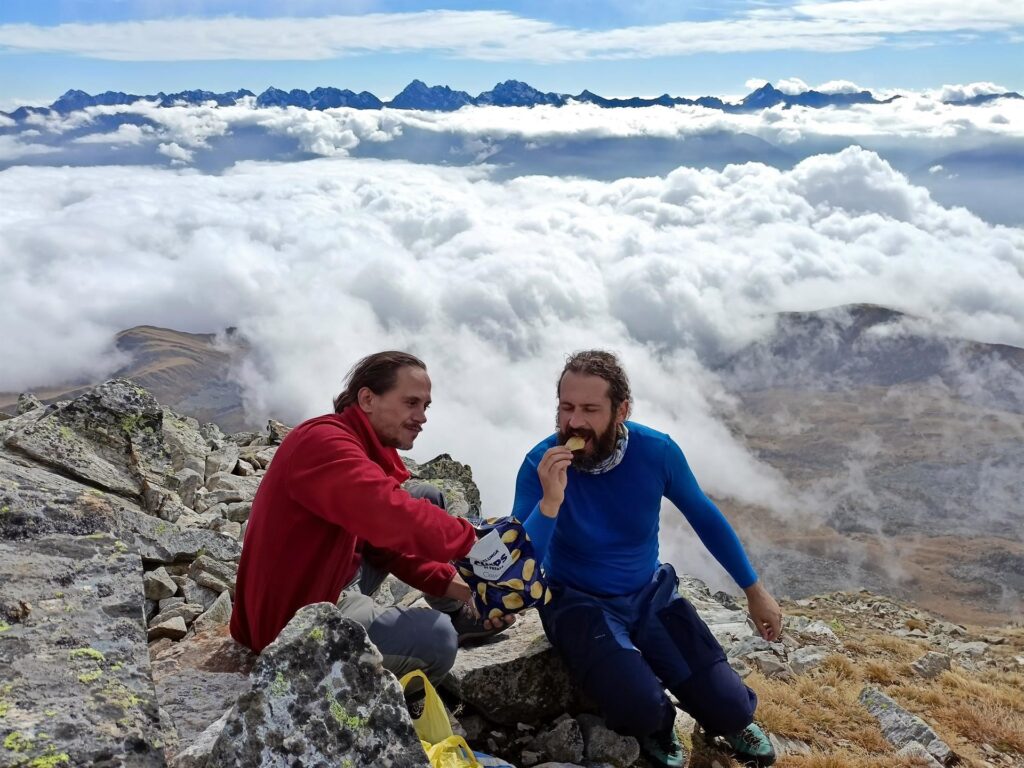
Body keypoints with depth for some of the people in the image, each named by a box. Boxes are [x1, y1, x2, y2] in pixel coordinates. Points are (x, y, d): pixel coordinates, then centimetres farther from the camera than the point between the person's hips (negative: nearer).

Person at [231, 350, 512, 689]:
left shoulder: (367, 447, 8)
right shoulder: (325, 442, -25)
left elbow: (391, 536, 8)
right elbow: (393, 517, -38)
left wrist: (448, 581, -6)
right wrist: (473, 542, -25)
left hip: (336, 578, 11)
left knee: (428, 499, 11)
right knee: (436, 636, -28)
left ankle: (461, 614, 21)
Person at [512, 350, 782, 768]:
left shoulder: (656, 451, -15)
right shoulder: (541, 464, -21)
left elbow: (705, 518, 4)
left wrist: (754, 590, 9)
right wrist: (550, 502, -39)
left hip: (649, 594, 3)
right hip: (579, 603, -2)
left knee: (730, 708, -11)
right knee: (639, 707, -28)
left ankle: (729, 719, 29)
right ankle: (654, 724, 11)